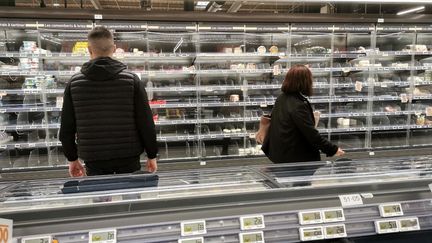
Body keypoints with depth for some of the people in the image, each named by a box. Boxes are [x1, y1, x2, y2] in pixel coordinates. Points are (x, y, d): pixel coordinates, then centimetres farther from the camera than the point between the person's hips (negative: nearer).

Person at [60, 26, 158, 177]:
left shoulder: (74, 83, 0)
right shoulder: (132, 80, -5)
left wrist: (72, 158, 16)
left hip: (94, 161, 1)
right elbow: (146, 122, -5)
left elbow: (66, 127, 4)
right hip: (129, 159, -1)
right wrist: (152, 155, 4)